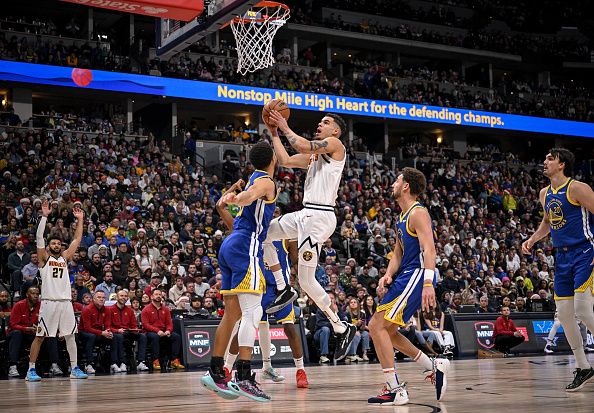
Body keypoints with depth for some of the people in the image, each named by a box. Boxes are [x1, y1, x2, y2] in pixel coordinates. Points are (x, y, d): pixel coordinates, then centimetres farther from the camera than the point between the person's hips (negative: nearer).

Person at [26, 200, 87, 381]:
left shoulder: (65, 257, 17)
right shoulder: (44, 258, 5)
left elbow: (77, 240, 16)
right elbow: (39, 237, -6)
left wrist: (80, 220, 12)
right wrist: (44, 216, -12)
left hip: (65, 302, 5)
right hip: (49, 302, -5)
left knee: (70, 335, 7)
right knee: (40, 337, -2)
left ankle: (74, 369, 12)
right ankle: (31, 370, 4)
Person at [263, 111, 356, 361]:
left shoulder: (334, 144, -5)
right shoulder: (315, 153, 21)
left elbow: (304, 146, -21)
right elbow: (285, 161, 23)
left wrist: (285, 128, -7)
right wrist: (274, 133, 19)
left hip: (319, 217, -9)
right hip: (306, 214, 9)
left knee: (306, 280, -8)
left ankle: (342, 328, 4)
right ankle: (283, 290, 15)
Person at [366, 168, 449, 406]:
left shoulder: (417, 213, -11)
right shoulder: (402, 217, 20)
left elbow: (429, 249, -22)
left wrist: (428, 283, -33)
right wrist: (388, 274, 1)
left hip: (417, 275, -10)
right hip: (405, 277, 10)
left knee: (377, 326, -15)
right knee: (387, 331, 16)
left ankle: (395, 390, -13)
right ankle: (435, 367, 21)